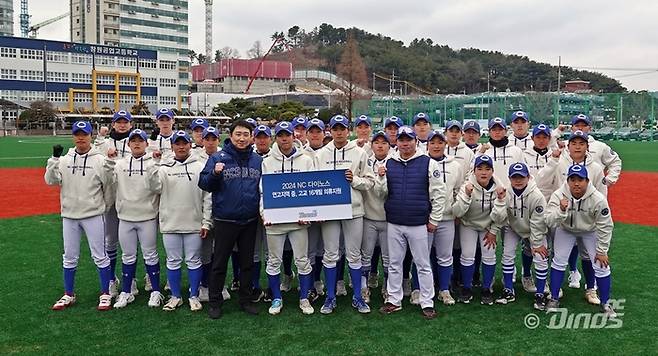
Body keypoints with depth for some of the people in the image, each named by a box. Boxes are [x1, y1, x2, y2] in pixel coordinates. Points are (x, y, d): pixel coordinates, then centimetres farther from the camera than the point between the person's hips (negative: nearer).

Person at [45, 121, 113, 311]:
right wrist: (54, 159, -17)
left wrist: (104, 207, 2)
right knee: (69, 257, 13)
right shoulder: (64, 159, 5)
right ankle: (68, 295, 27)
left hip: (93, 215, -4)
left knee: (99, 256, 2)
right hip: (69, 215, 4)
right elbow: (51, 180, -6)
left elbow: (108, 187, -2)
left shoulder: (100, 160, -6)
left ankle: (106, 294, 14)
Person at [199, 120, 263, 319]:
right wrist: (214, 173, -24)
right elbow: (204, 184, -6)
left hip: (250, 220, 3)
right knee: (220, 263, 8)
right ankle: (215, 302, 22)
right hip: (225, 219, -3)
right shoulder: (218, 158, -4)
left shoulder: (258, 160, 5)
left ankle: (246, 300, 28)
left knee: (247, 262, 14)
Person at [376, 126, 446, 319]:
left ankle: (427, 303, 16)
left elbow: (438, 193, -3)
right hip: (394, 223, 4)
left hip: (419, 224, -3)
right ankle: (394, 300, 24)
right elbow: (382, 192, 7)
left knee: (423, 265, 6)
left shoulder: (428, 163, -4)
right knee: (394, 264, 12)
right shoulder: (389, 163, 6)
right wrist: (381, 178, -13)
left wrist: (434, 220, -4)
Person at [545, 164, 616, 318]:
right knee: (558, 261, -3)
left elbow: (605, 227, -20)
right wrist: (561, 210, -54)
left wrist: (601, 251, -15)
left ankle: (605, 303, 17)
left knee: (601, 265, -4)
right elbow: (550, 222, -35)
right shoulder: (559, 195, -30)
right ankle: (554, 299, 13)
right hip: (566, 230, 1)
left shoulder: (598, 199, -31)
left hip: (591, 231, 0)